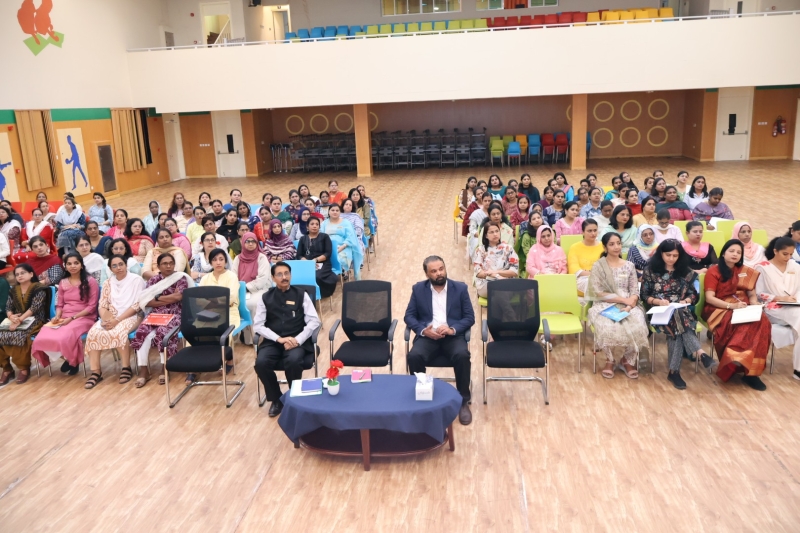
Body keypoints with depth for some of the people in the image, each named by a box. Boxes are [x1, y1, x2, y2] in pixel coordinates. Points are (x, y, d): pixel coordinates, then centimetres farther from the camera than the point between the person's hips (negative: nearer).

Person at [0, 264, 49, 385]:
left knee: (18, 336, -34)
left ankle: (24, 368, -13)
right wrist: (11, 317, -12)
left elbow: (34, 308, -14)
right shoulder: (13, 290, 16)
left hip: (34, 321, -6)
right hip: (16, 321, 6)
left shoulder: (39, 289, -3)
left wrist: (19, 320, -24)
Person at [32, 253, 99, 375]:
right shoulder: (63, 283, 17)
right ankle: (67, 358, -1)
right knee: (43, 336, -25)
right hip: (64, 318, 5)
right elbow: (59, 304, 16)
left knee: (64, 336, -35)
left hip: (84, 317, -5)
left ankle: (73, 361, -4)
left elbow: (92, 306, -6)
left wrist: (73, 318, -15)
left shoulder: (90, 281, -1)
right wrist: (57, 316, -7)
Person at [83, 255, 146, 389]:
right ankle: (96, 372, -20)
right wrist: (105, 319, -15)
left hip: (131, 317, -4)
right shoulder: (109, 282, 13)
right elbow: (102, 305, 7)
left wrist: (117, 320, -18)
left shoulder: (136, 280, -2)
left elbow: (137, 305, -10)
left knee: (118, 332, -36)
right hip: (110, 318, 5)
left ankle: (126, 368, -19)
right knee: (94, 332, -25)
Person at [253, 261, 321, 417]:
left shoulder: (301, 295, 8)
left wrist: (298, 340, -15)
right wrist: (279, 339, -13)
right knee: (261, 363, -28)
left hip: (297, 341, -1)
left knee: (293, 361, -33)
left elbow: (314, 321, 1)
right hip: (273, 341, 2)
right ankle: (276, 399, -3)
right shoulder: (265, 298, 10)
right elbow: (258, 325, 2)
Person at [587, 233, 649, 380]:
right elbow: (598, 293, -8)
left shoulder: (629, 266, 12)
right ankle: (609, 360, -5)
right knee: (608, 327, -35)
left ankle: (628, 360, -1)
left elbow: (635, 291, 5)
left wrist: (629, 305, -16)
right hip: (605, 306, -3)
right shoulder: (598, 266, 0)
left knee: (638, 326, -29)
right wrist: (623, 299, -13)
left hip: (628, 305, 3)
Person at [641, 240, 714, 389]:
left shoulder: (686, 272, 12)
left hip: (682, 312, 2)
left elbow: (693, 294, 11)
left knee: (677, 330, -35)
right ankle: (702, 355, -47)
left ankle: (674, 371, -35)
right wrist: (658, 301, -15)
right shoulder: (650, 270, 5)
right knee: (678, 321, -37)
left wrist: (685, 301, -10)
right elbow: (644, 295, 3)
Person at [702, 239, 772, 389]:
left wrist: (755, 306, -7)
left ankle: (751, 371, -28)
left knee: (761, 321, -29)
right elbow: (709, 298, -8)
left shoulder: (747, 272, 17)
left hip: (743, 309, 5)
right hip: (720, 310, -5)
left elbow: (752, 295, 16)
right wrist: (731, 305, -21)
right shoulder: (714, 271, 0)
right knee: (746, 324, -34)